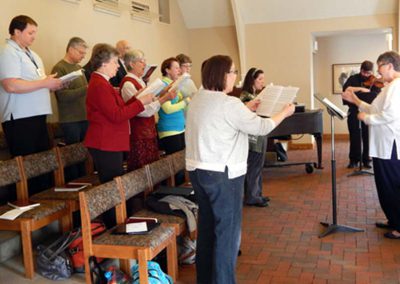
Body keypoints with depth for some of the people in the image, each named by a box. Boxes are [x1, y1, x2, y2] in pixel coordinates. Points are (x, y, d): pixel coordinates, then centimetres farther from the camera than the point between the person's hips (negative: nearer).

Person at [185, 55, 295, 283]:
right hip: (222, 174, -9)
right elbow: (261, 127, -11)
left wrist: (246, 109, 23)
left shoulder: (198, 100, 8)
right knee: (228, 230, 3)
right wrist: (285, 112, 4)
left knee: (207, 226, 18)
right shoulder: (229, 103, -18)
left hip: (198, 170, 9)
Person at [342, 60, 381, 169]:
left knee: (368, 137, 4)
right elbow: (346, 88, -16)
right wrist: (360, 89, -25)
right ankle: (354, 160, 14)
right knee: (354, 137, 4)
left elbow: (377, 95, -5)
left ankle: (366, 160, 14)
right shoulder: (353, 78, 3)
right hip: (354, 112, 0)